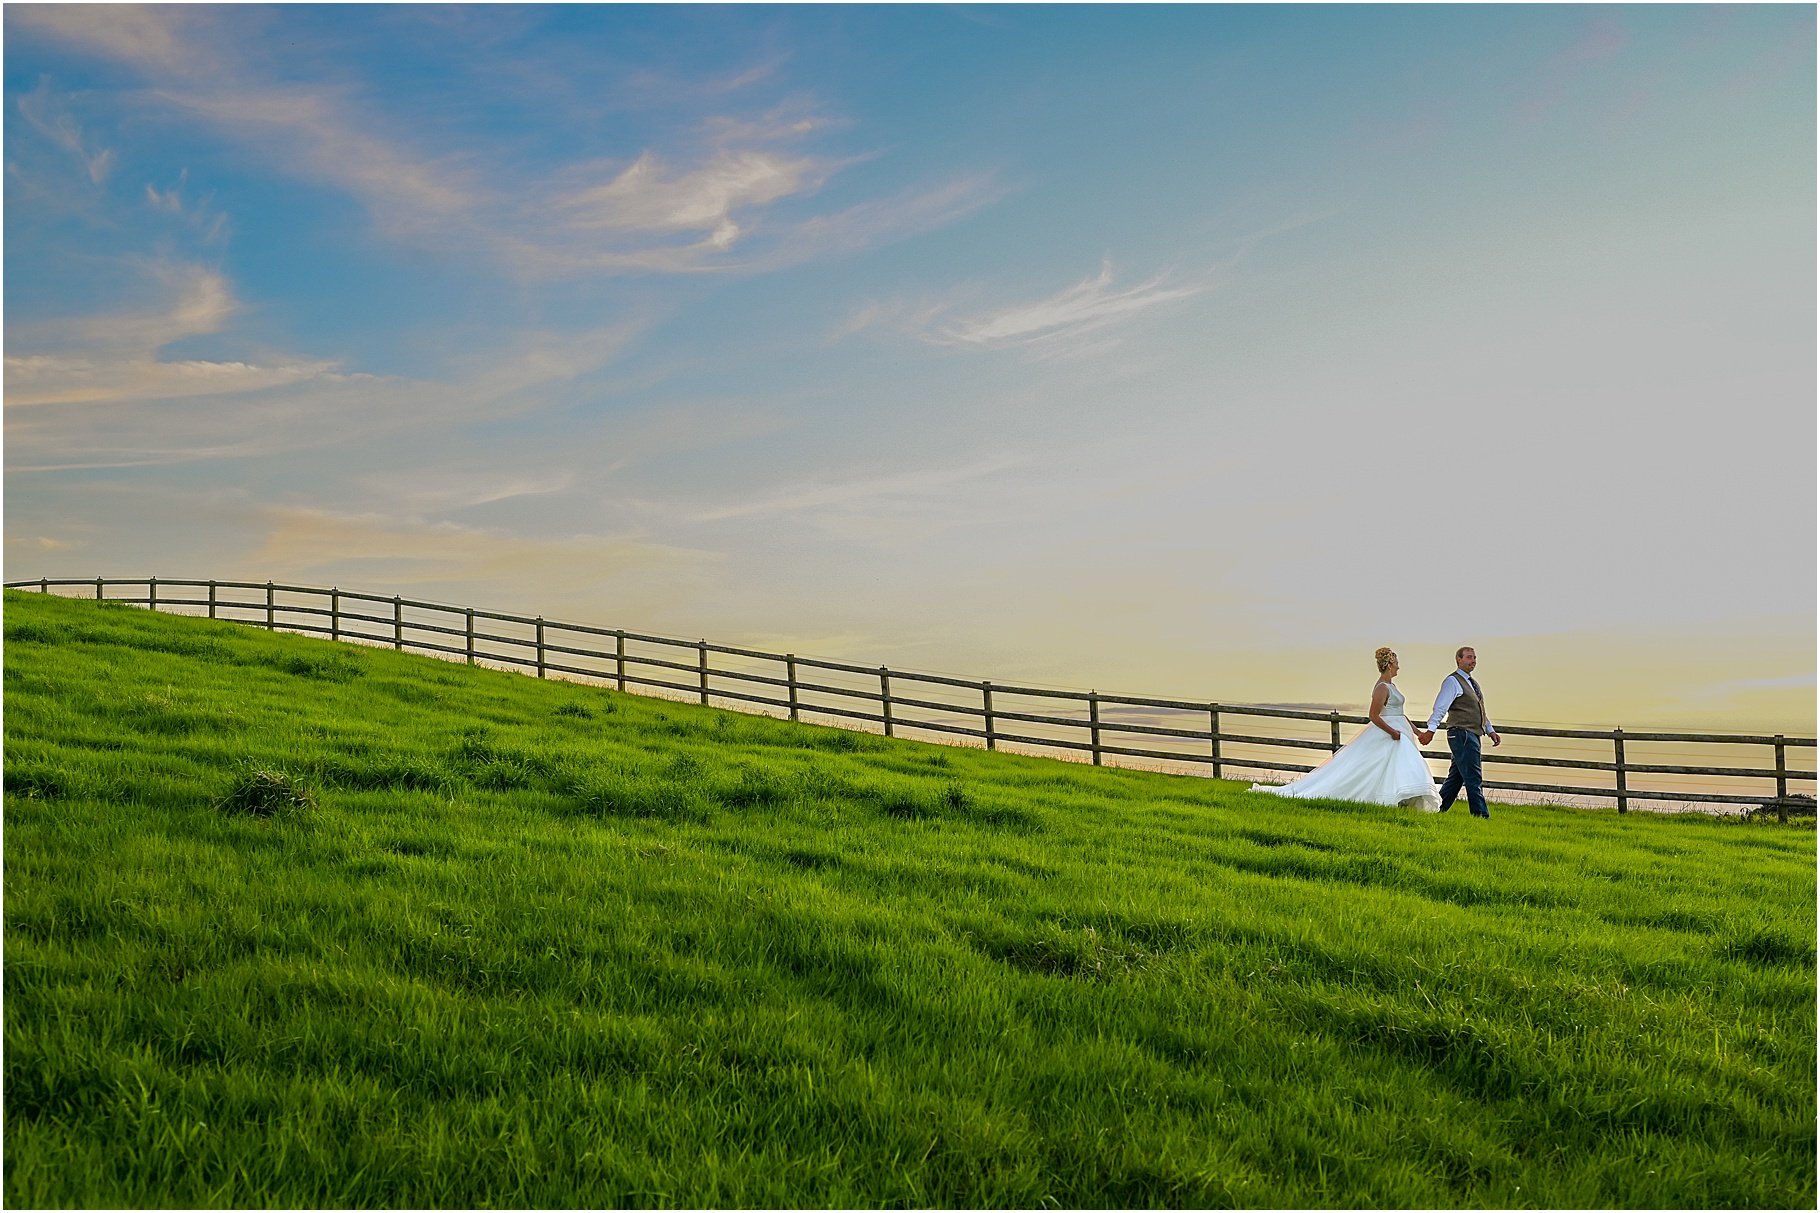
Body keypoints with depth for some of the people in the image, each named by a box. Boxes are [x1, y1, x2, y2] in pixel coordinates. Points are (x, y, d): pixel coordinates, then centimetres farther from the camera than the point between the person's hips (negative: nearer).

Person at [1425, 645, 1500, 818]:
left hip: (1473, 736, 9)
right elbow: (1440, 708, -17)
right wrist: (1431, 730, -25)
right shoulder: (1452, 681, -7)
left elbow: (1481, 711, 28)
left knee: (1456, 777, 11)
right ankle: (1481, 815, -9)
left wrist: (1491, 731, 20)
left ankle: (1438, 810, 16)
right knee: (1473, 778, -10)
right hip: (1462, 735, -9)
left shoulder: (1472, 683, 22)